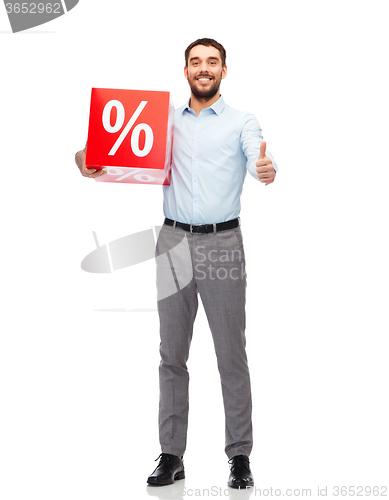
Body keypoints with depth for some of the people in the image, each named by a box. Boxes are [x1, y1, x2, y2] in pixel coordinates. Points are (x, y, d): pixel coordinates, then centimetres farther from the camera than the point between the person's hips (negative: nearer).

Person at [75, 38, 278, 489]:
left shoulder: (241, 122, 4)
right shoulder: (166, 122, 14)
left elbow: (258, 160, -15)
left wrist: (266, 170, -39)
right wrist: (86, 161, -11)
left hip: (222, 244, -3)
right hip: (173, 243, 3)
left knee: (231, 354, 0)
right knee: (172, 354, 6)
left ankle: (240, 456, 8)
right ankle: (171, 455, 13)